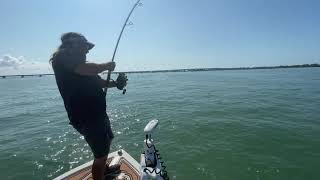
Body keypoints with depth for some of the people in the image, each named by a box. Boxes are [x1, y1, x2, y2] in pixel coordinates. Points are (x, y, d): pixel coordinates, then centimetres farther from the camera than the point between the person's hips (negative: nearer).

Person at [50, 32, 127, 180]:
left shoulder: (80, 63, 18)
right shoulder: (62, 56, -11)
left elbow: (99, 82, 20)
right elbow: (87, 69, -29)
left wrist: (115, 83, 2)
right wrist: (107, 65, -11)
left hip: (97, 113, 11)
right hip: (85, 117, -11)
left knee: (107, 140, 27)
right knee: (101, 154, -3)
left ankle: (103, 168, 50)